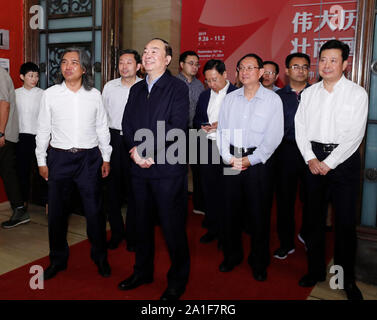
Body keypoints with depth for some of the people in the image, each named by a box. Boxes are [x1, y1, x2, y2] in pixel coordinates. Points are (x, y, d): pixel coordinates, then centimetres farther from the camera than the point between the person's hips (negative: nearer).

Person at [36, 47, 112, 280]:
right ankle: (58, 259, 27)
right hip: (59, 157, 1)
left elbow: (102, 128, 9)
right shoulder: (50, 94, 2)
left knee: (94, 210, 4)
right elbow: (43, 129, 6)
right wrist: (41, 161, 5)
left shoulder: (94, 95, 2)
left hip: (89, 157, 0)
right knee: (57, 211, 9)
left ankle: (100, 257, 23)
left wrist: (106, 158, 8)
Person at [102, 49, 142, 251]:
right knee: (113, 187, 7)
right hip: (113, 138, 3)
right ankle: (116, 233, 22)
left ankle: (132, 235, 17)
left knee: (134, 189, 3)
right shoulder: (109, 87, 7)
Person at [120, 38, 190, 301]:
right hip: (140, 169, 6)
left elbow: (176, 127, -14)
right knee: (142, 222, 16)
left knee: (172, 225, 2)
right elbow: (127, 123, 10)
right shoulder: (136, 89, 16)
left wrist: (149, 152, -15)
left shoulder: (178, 88, -4)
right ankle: (143, 271, 35)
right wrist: (136, 150, -7)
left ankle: (178, 281, 20)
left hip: (168, 168, -6)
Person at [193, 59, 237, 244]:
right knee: (209, 189, 10)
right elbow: (196, 119, 20)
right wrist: (202, 126, -1)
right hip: (207, 146, 5)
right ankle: (212, 228, 23)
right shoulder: (204, 96, 15)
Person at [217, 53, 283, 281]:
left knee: (259, 213, 3)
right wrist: (228, 157, -7)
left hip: (258, 162, -3)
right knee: (231, 210, 9)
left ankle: (259, 262, 20)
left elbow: (274, 136, -7)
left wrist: (251, 160, -12)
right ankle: (232, 256, 27)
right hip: (231, 160, 3)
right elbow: (222, 130, 7)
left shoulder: (272, 99, -2)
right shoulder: (230, 99, 10)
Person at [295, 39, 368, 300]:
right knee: (314, 218, 10)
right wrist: (311, 159, -6)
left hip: (344, 159, -3)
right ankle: (316, 271, 25)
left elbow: (354, 134, -10)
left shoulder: (357, 93, -3)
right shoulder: (309, 93, 9)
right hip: (314, 160, 4)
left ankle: (347, 279, 18)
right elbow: (300, 128, 6)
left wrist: (329, 163, -14)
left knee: (346, 222, 2)